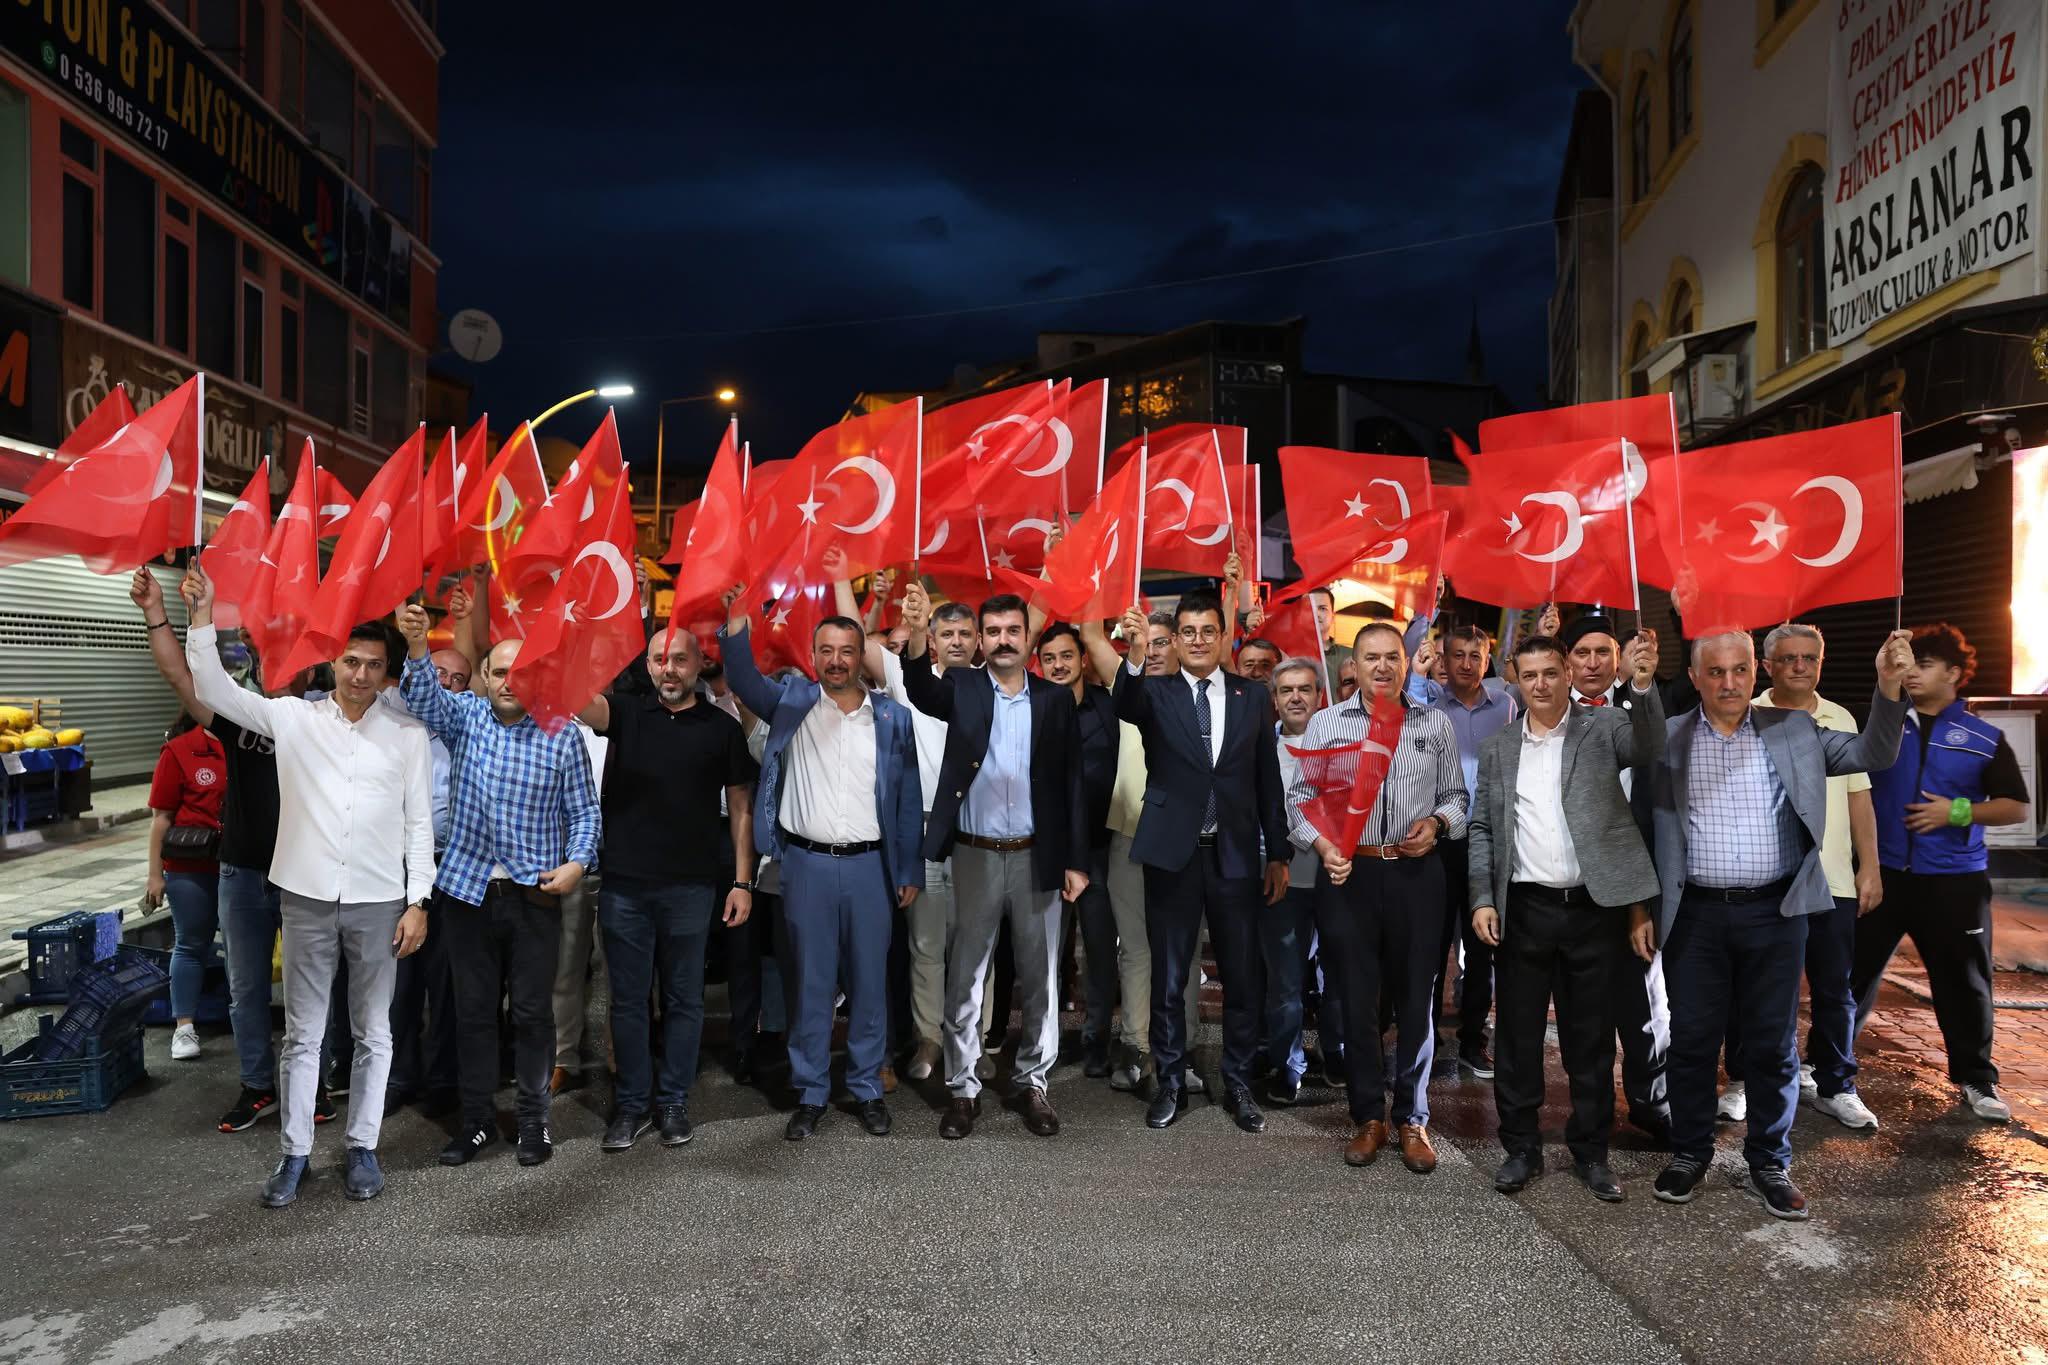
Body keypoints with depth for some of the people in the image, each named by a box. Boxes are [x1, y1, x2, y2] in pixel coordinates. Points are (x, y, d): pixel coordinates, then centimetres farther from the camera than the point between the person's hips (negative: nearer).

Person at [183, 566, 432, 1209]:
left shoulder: (407, 734, -1)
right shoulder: (293, 717, 2)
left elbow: (419, 823, 1)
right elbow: (215, 690, -3)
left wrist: (417, 902, -3)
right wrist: (202, 614, -14)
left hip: (378, 902, 0)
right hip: (307, 898, 1)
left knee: (373, 1034, 10)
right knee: (303, 1035, 10)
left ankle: (362, 1147, 23)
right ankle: (295, 1153, 22)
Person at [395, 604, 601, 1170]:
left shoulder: (564, 734, -2)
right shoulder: (466, 715, 4)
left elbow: (583, 810, 2)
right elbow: (425, 696, -16)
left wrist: (577, 862, -13)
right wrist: (417, 646, -34)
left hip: (536, 893, -2)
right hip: (468, 887, 2)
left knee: (532, 1011, 6)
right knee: (473, 1010, 11)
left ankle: (534, 1118, 20)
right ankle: (477, 1118, 23)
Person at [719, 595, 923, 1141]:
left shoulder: (892, 717, 5)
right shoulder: (792, 702, 5)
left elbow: (907, 799, 6)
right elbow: (746, 681, -12)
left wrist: (910, 871, 4)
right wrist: (736, 622, -28)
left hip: (870, 866, 1)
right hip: (806, 864, 0)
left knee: (870, 982, 9)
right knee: (810, 983, 8)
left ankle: (868, 1088, 23)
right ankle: (810, 1094, 20)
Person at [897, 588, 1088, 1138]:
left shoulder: (1056, 698, 3)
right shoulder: (962, 687, 1)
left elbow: (1072, 781, 3)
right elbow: (921, 689, -22)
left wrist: (1076, 860, -2)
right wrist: (917, 633, -42)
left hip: (1038, 857, 1)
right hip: (974, 856, -1)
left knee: (1039, 975, 10)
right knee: (965, 976, 7)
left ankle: (1032, 1082, 25)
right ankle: (963, 1088, 19)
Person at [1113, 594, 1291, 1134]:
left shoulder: (1253, 696, 6)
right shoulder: (1156, 692, 1)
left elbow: (1268, 780, 8)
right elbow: (1125, 707, -23)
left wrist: (1278, 855, 7)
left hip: (1235, 853, 1)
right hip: (1173, 852, -1)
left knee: (1243, 976, 8)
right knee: (1168, 976, 9)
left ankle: (1238, 1084, 24)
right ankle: (1171, 1083, 23)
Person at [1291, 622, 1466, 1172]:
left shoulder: (1436, 725, 8)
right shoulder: (1325, 723, 4)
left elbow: (1455, 795, 13)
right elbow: (1300, 797, 3)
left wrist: (1436, 822, -8)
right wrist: (1322, 844, -13)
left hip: (1416, 874, 1)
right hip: (1348, 872, -1)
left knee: (1415, 998, 6)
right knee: (1357, 997, 6)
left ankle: (1413, 1119, 22)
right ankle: (1368, 1117, 22)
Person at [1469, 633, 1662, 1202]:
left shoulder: (1602, 726, 2)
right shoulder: (1497, 748, 9)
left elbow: (1649, 746, -19)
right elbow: (1481, 829, 10)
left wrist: (1643, 685, -37)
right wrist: (1482, 899, 0)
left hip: (1592, 907, -2)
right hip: (1523, 910, 2)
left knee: (1591, 1038, 9)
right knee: (1517, 1037, 7)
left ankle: (1591, 1151, 24)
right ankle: (1521, 1148, 21)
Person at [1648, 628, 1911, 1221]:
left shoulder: (1793, 731, 6)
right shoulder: (1668, 739, 2)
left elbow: (1872, 756, 4)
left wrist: (1888, 687, -10)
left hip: (1775, 912, 1)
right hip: (1696, 913, -1)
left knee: (1774, 1043, 9)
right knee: (1692, 1040, 8)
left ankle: (1770, 1162, 25)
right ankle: (1689, 1154, 24)